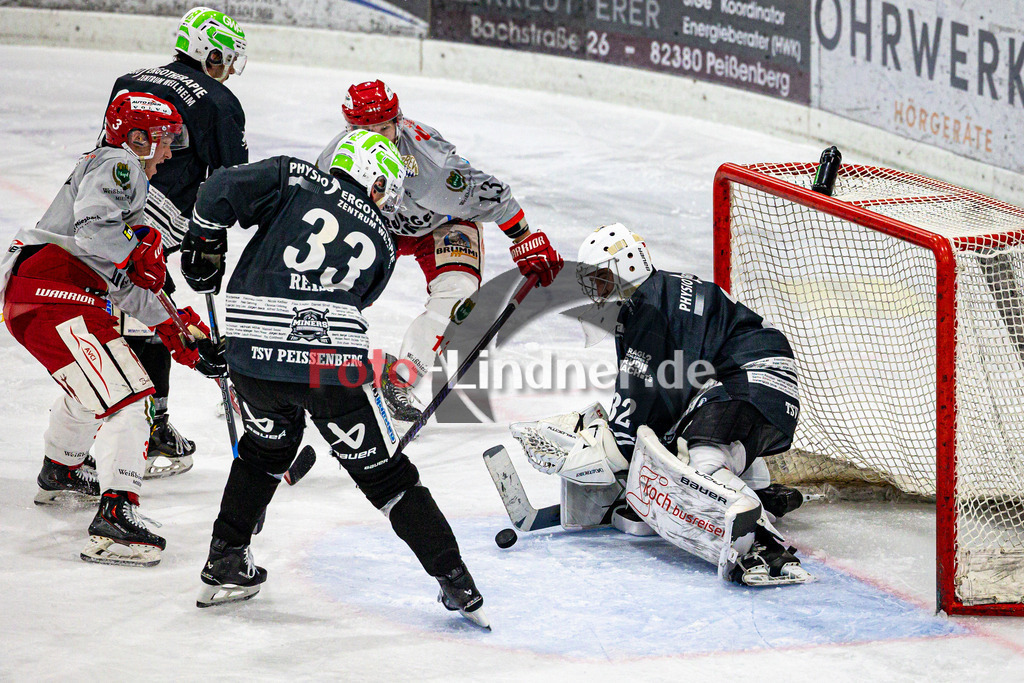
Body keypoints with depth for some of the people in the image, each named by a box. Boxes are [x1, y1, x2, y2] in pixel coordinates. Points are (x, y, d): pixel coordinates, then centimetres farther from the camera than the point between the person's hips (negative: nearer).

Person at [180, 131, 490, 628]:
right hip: (333, 363, -1)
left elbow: (221, 191, -2)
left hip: (254, 356, 1)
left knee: (264, 451, 29)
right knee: (385, 473, 10)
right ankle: (455, 583, 7)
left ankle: (225, 565, 28)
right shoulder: (381, 243, 17)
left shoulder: (294, 180, 10)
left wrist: (205, 248, 12)